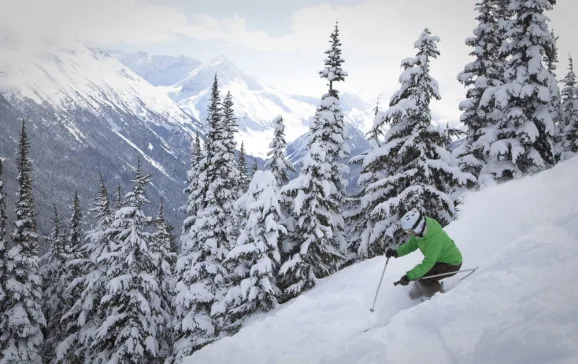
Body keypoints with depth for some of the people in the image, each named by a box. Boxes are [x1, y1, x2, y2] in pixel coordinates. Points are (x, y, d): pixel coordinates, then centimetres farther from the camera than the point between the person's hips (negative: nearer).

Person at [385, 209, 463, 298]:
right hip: (439, 259, 8)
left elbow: (428, 263, -36)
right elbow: (411, 245, 0)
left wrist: (409, 277, -37)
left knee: (422, 277, -19)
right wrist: (397, 252, -17)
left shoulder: (434, 238, -37)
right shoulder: (420, 231, -12)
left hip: (451, 264, -8)